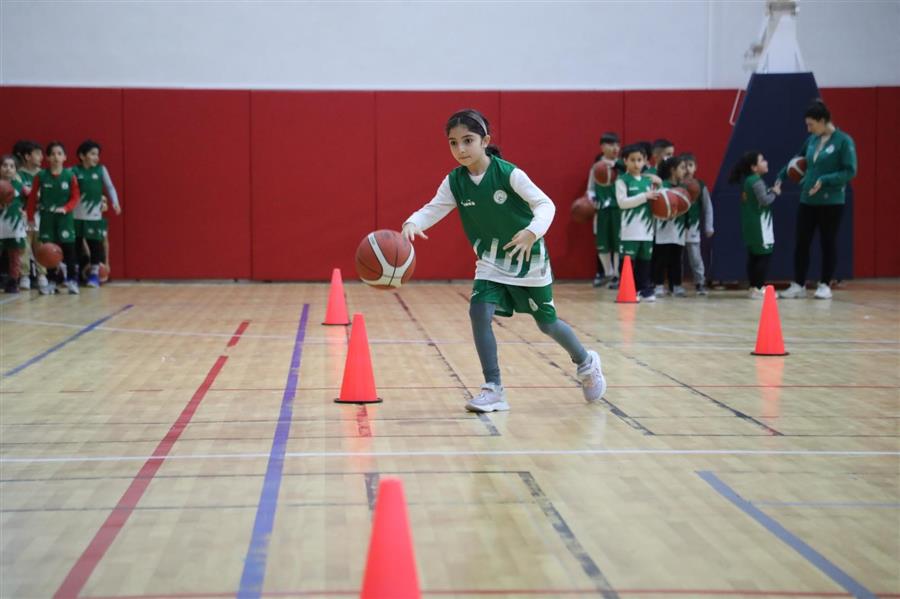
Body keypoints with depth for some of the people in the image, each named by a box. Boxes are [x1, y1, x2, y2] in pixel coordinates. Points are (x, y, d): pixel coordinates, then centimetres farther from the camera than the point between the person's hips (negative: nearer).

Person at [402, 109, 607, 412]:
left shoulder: (509, 173, -22)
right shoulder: (454, 182, -9)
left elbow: (545, 204, -24)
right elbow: (432, 209, -17)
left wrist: (532, 232, -44)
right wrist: (412, 224, -40)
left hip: (527, 259, -4)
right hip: (490, 262, 4)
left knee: (547, 323, 9)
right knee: (479, 312, -18)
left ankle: (585, 362, 39)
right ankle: (494, 389, -9)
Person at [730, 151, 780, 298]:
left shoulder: (747, 181, 14)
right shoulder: (757, 182, -15)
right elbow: (764, 201, -22)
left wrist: (770, 192, 10)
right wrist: (774, 193, -6)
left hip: (750, 224, 10)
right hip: (759, 224, -10)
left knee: (753, 256, 11)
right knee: (764, 255, -8)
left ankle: (754, 287, 14)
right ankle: (759, 289, -11)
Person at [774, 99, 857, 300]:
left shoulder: (843, 141, -9)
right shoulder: (812, 140, 7)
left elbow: (850, 171, -13)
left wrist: (824, 181, -20)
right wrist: (781, 177, 12)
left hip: (831, 202, -5)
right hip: (807, 200, 6)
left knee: (828, 243, 4)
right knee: (801, 242, 5)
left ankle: (825, 285, 13)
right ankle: (798, 285, 13)